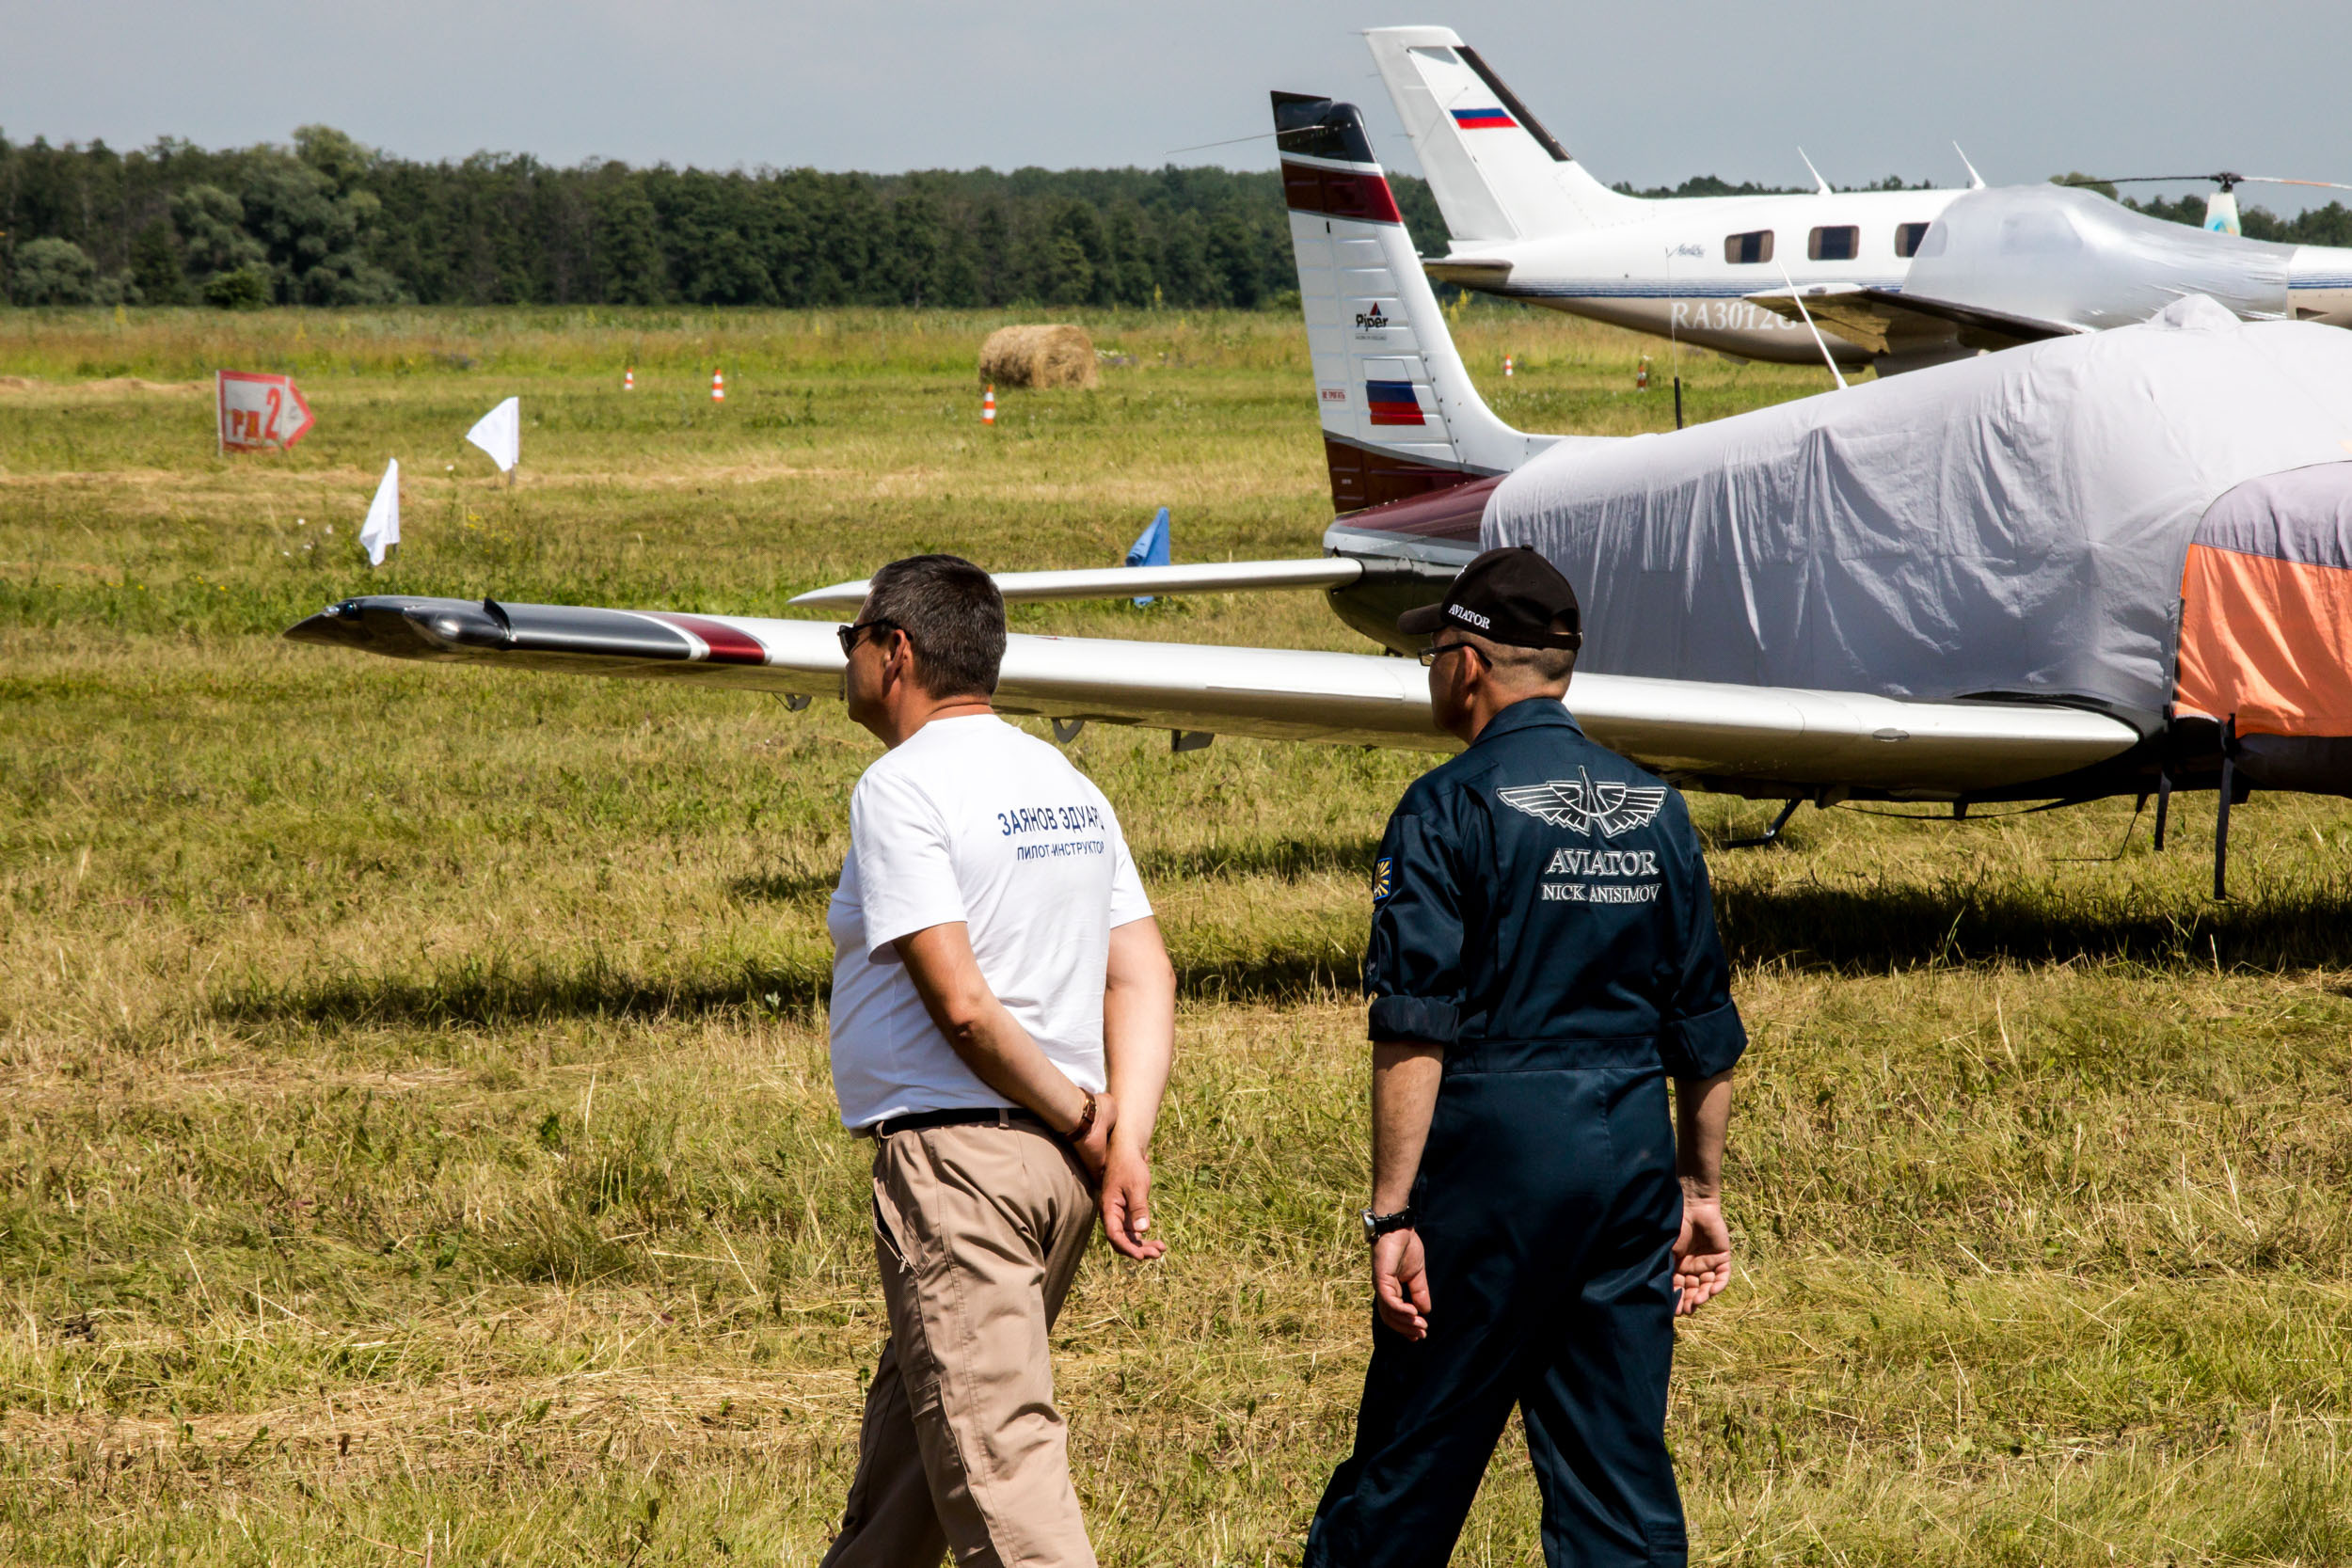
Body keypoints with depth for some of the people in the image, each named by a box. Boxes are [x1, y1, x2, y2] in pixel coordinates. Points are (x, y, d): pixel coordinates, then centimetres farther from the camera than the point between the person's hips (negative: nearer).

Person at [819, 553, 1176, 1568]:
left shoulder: (904, 787, -11)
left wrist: (1078, 1119, -7)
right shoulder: (1070, 787, 15)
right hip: (1058, 1165, 9)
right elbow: (1146, 978, 8)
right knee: (911, 1422, 21)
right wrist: (1123, 1143, -1)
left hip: (954, 1156, -9)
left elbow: (961, 1003, -19)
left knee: (994, 1454, -11)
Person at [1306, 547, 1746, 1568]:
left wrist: (1391, 1215, -14)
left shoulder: (1451, 809, -7)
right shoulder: (1654, 810, 10)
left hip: (1493, 1150, -5)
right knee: (1622, 1475, 6)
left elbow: (1415, 1032, -14)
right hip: (1632, 1158, 5)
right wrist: (1702, 1190, 21)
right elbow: (1705, 1033, 14)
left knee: (1409, 1475, 3)